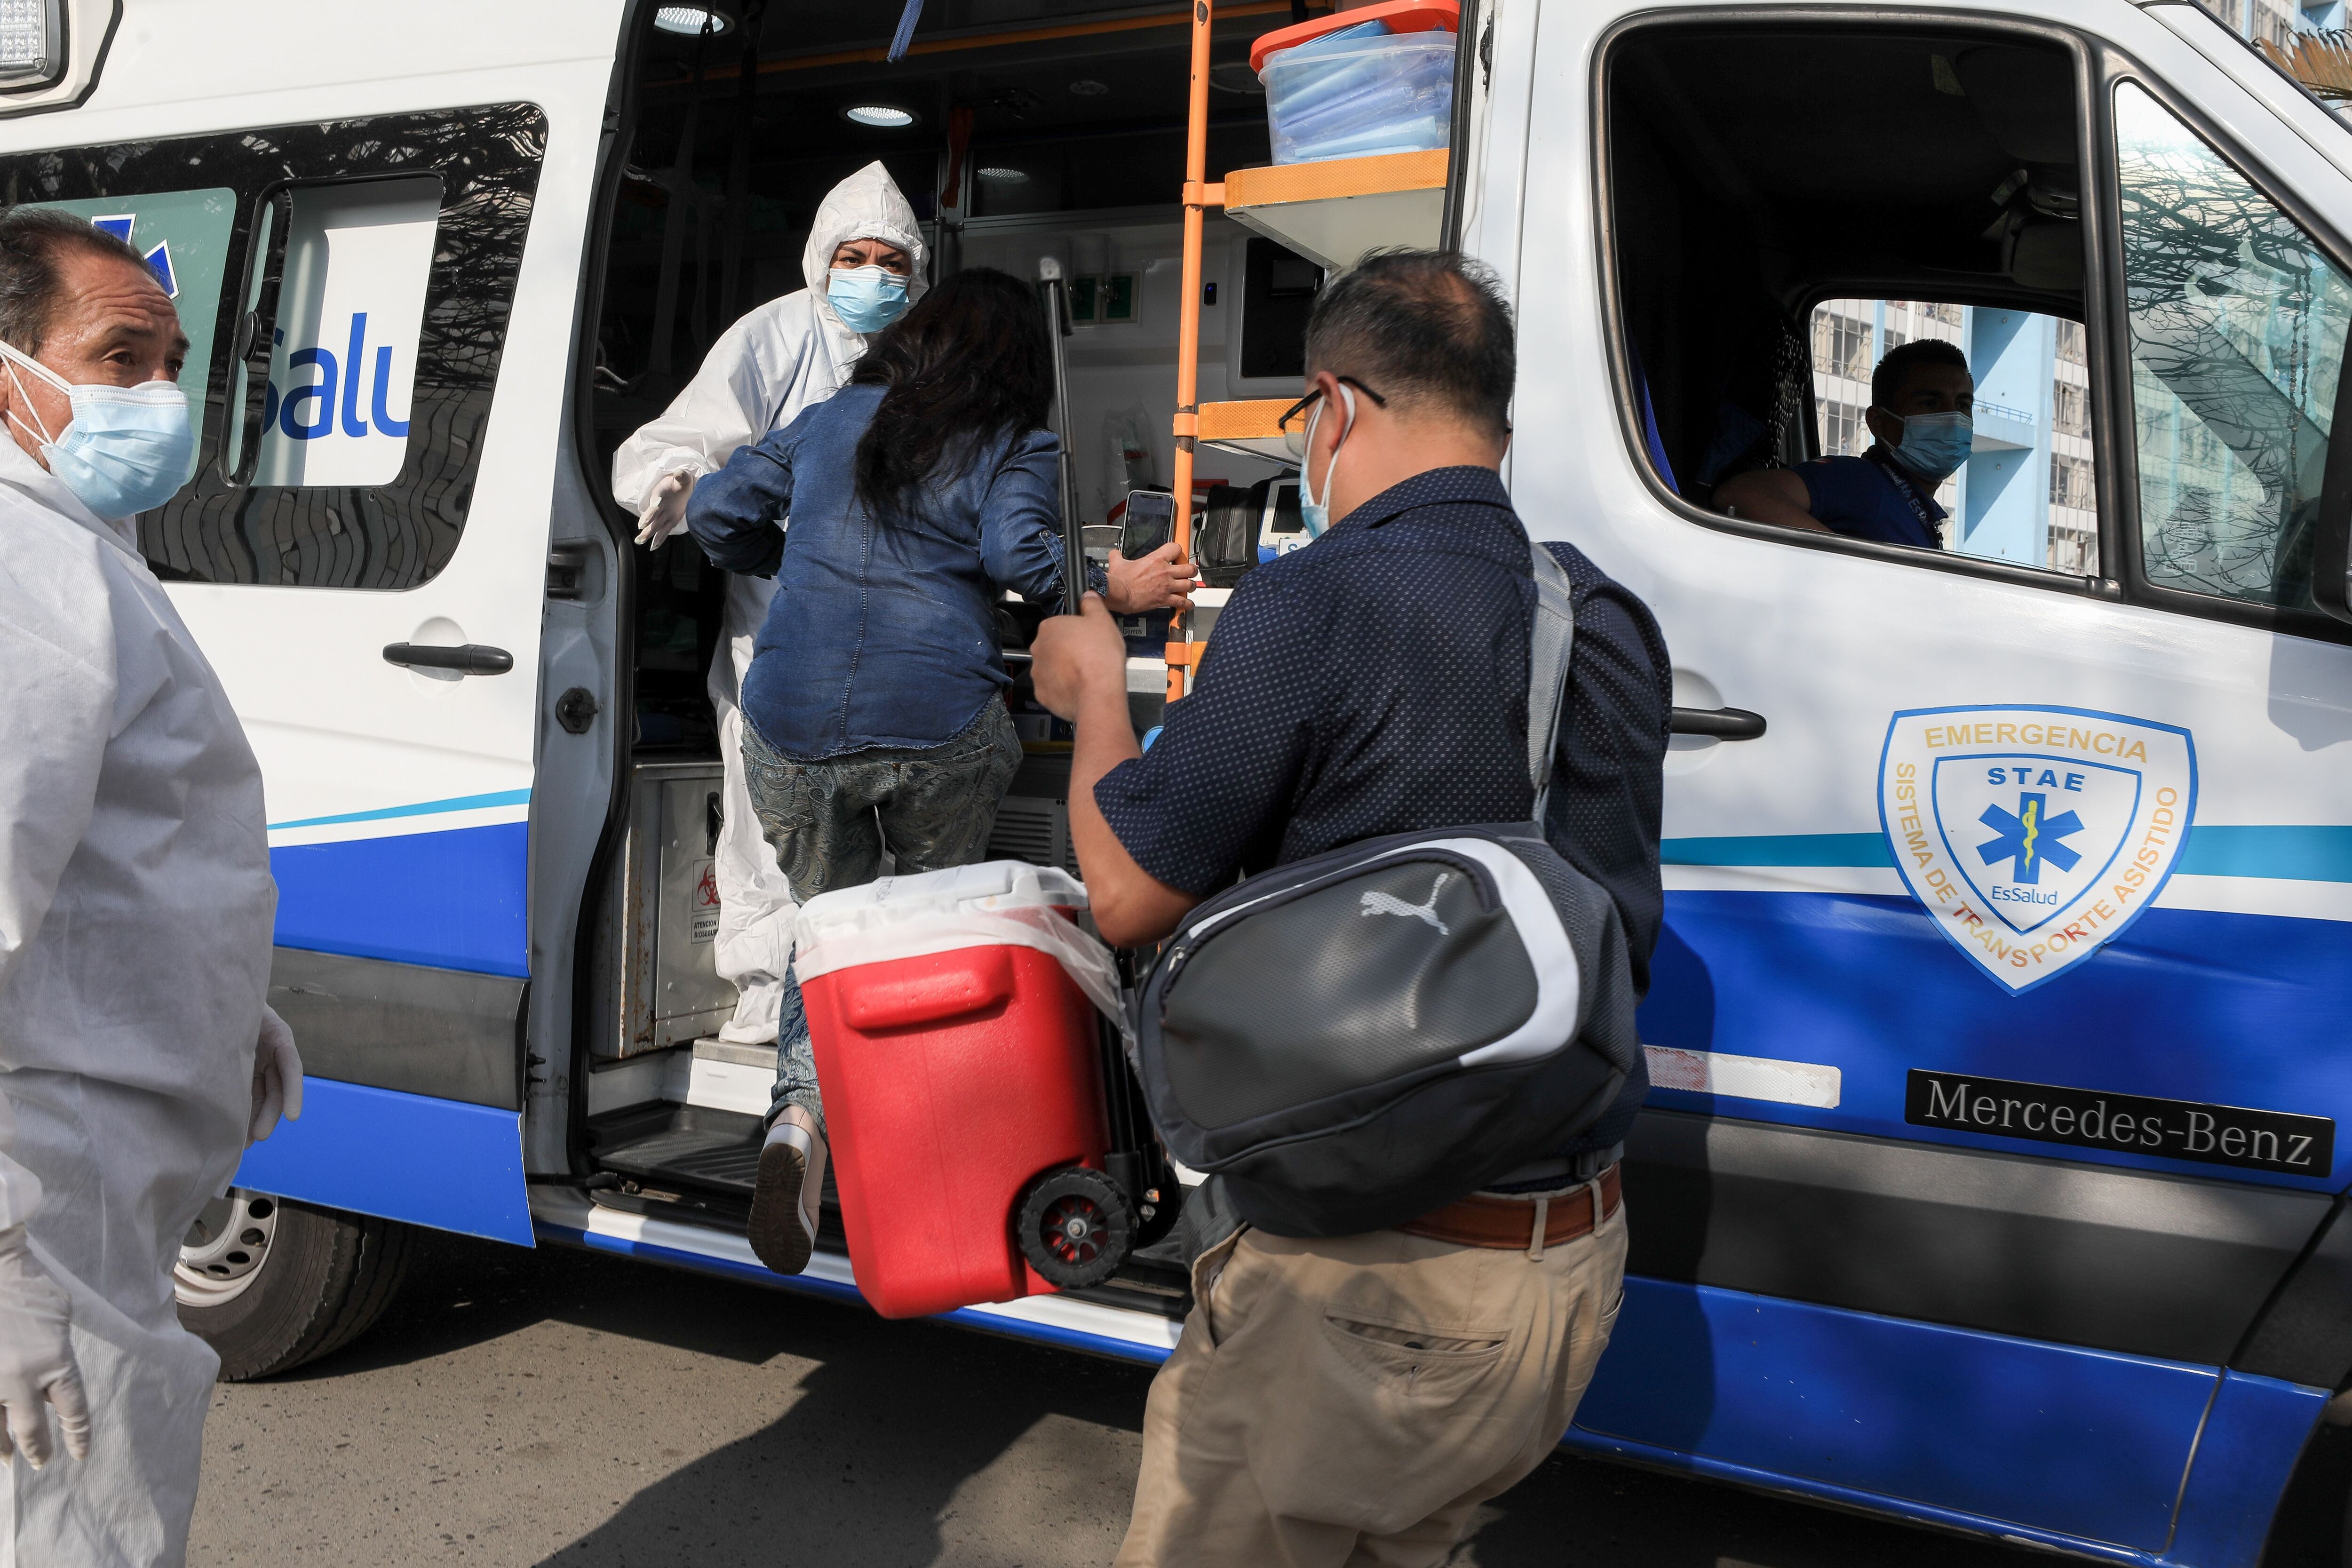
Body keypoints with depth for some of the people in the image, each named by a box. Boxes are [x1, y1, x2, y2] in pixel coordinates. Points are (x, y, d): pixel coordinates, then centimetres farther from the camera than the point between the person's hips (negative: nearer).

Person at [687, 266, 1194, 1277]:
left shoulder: (830, 422, 19)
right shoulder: (1019, 450, 6)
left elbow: (716, 511, 20)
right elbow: (1020, 555, -13)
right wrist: (1120, 589, -1)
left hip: (792, 732, 3)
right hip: (938, 730, -3)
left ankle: (802, 1109, -7)